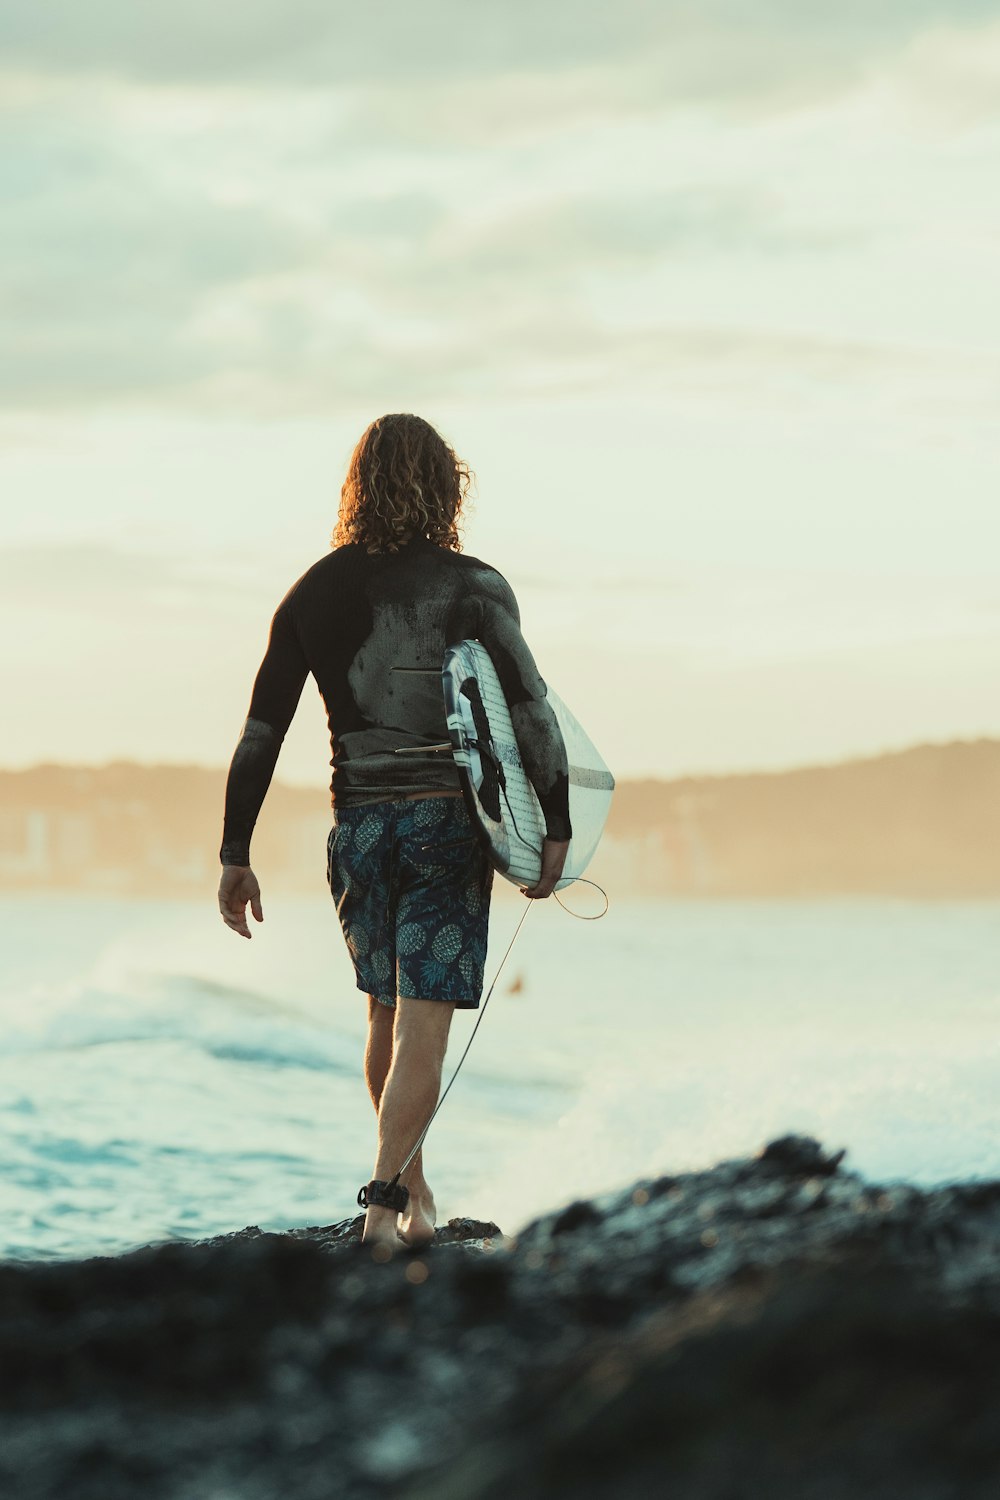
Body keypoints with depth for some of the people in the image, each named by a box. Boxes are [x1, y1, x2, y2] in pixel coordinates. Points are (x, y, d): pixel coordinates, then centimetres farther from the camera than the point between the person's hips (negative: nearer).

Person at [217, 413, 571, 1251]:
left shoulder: (317, 591, 5)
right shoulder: (474, 586, -4)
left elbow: (261, 732, 4)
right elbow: (532, 713, -10)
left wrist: (236, 856, 9)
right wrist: (555, 828, -5)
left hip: (359, 825, 3)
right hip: (448, 821, -3)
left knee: (387, 1018, 19)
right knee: (423, 1025, -4)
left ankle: (414, 1193, 30)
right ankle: (387, 1202, -15)